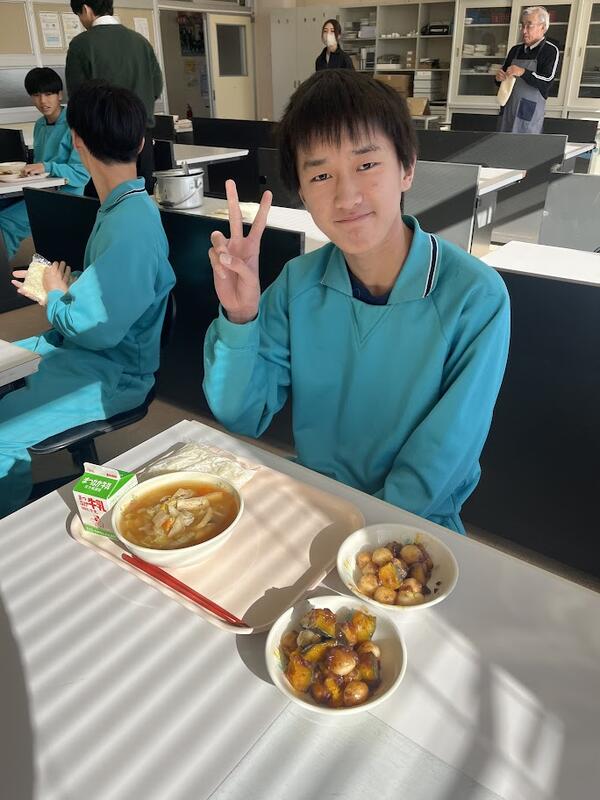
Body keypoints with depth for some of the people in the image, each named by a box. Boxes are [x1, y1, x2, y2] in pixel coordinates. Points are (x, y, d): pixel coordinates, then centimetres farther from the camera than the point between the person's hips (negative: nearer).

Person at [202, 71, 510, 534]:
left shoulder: (476, 298, -17)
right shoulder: (298, 283, -6)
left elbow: (443, 460, -14)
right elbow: (243, 417, -5)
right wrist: (239, 318, -21)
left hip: (414, 522, -2)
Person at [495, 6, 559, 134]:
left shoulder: (550, 51, 0)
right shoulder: (515, 50, 16)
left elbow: (547, 82, -11)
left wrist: (523, 72, -22)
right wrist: (500, 78, 0)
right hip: (508, 108, 5)